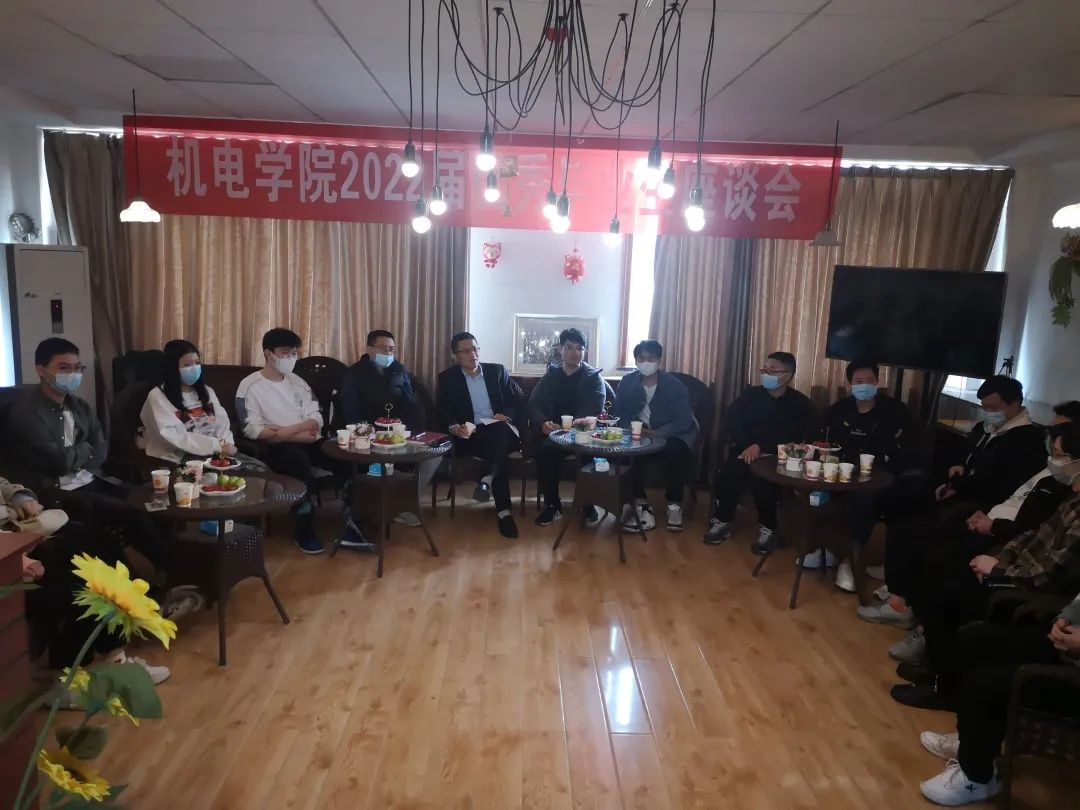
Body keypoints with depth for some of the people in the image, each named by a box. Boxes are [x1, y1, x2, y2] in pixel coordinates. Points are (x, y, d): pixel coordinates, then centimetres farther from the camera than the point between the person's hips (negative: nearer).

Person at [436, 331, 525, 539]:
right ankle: (504, 511, -36)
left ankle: (487, 480, -41)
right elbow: (442, 412, -2)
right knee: (499, 451, -34)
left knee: (499, 430, -36)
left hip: (503, 432, 2)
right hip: (470, 435, -2)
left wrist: (507, 416, -11)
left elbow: (520, 401, 11)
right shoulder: (447, 378, 9)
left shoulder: (497, 371, 14)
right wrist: (455, 427, -24)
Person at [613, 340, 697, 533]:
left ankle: (674, 504, -13)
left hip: (669, 435, -1)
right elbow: (619, 415, 0)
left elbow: (684, 421, -14)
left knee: (675, 451, -34)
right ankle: (641, 505, -23)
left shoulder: (674, 385, -7)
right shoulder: (628, 382, 2)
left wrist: (656, 434, -28)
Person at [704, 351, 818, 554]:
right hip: (746, 450, 3)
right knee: (727, 473, -28)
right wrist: (749, 446, -17)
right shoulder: (750, 394, 9)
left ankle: (767, 528, -14)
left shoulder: (800, 404, 0)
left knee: (763, 478, -33)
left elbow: (794, 438, -12)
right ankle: (722, 521, -13)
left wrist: (760, 447, -22)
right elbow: (733, 423, 0)